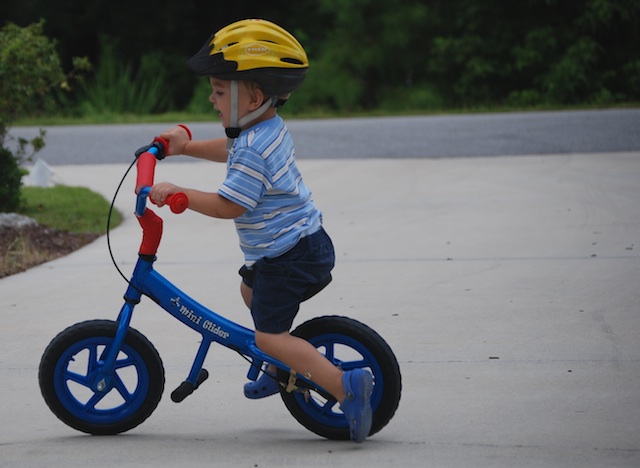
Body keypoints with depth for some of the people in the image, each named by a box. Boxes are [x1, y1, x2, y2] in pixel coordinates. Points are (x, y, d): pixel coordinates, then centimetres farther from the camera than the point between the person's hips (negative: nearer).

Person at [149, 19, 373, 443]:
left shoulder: (254, 150, -24)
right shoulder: (271, 128, 8)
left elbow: (228, 205, -24)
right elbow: (231, 150, 28)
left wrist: (177, 193, -18)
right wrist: (187, 146, 23)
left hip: (288, 256, -10)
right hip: (307, 242, 10)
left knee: (269, 334, -8)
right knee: (252, 290, 30)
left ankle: (345, 385, -20)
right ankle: (282, 369, 38)